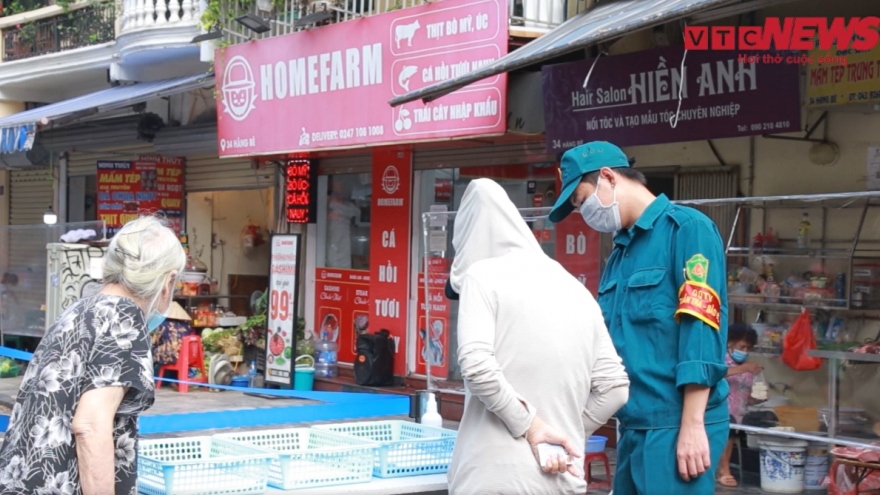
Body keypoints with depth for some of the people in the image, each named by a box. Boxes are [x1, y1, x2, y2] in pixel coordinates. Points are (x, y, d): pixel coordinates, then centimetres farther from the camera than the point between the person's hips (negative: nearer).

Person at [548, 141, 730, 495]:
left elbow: (701, 330, -16)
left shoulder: (687, 228, -8)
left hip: (676, 425, -8)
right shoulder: (620, 252, 17)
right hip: (633, 425, 8)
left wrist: (692, 425, -20)